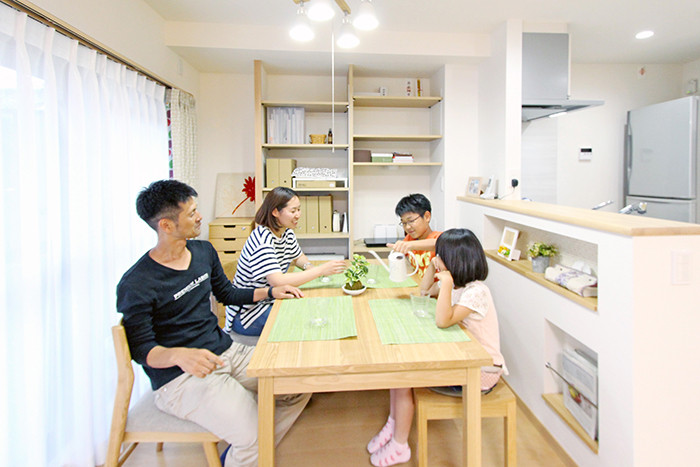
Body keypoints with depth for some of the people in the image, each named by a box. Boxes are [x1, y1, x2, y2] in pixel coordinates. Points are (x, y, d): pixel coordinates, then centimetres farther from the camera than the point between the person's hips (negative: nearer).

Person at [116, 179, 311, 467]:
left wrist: (271, 291, 10)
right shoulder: (135, 286, -15)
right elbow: (141, 348, -11)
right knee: (254, 435, -26)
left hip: (226, 353, 8)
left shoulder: (204, 251, 7)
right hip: (180, 378, -7)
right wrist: (179, 355, -31)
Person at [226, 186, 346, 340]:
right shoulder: (262, 240, -26)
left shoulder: (287, 232, 2)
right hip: (248, 314, -8)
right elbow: (277, 281, -36)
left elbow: (298, 256, 21)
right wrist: (321, 270, -34)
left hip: (271, 302, 8)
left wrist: (309, 266, -4)